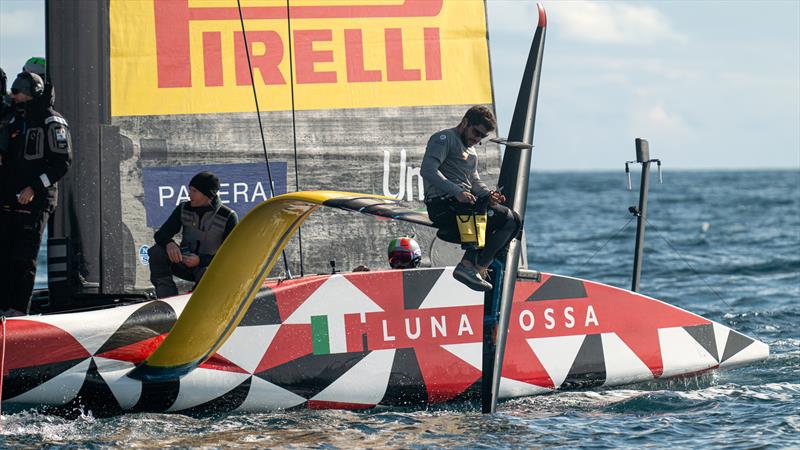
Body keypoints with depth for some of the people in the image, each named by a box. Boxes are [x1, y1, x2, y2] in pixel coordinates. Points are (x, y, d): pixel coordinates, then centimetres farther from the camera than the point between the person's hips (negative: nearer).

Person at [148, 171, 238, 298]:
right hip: (185, 262, 4)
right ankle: (167, 300, -28)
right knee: (156, 252, -22)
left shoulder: (228, 217, -11)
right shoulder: (184, 209, 1)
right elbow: (161, 234, -2)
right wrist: (169, 244, -28)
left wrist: (200, 260, -26)